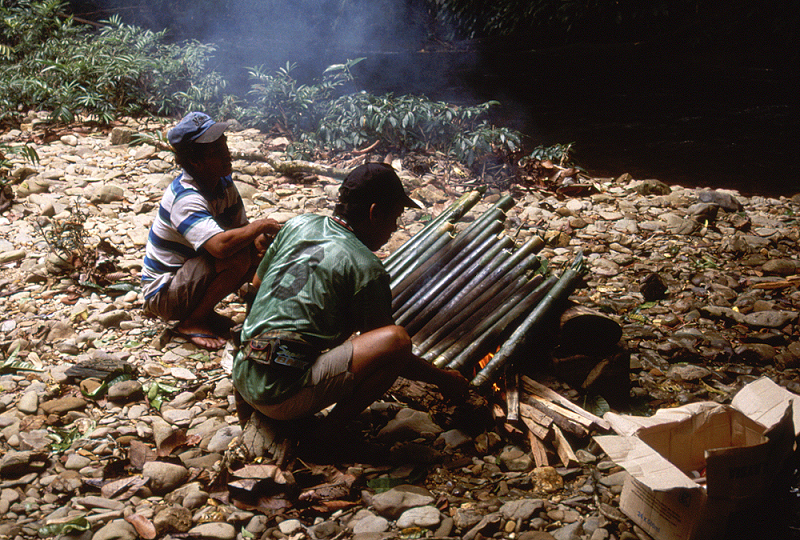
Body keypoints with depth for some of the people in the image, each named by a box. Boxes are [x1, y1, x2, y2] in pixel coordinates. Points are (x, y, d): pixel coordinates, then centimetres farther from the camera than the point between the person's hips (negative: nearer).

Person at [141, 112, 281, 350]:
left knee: (261, 249, -1)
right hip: (162, 293, -9)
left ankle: (203, 310, 5)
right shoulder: (185, 197, -28)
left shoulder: (223, 182, -1)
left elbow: (242, 227, 8)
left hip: (188, 279, 9)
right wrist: (260, 226, -27)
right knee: (238, 256, -28)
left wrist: (259, 239, -16)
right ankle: (193, 322, -12)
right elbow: (220, 246, -43)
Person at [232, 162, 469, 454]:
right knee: (396, 339, -17)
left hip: (241, 377, 8)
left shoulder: (298, 225, 10)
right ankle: (331, 429, -5)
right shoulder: (366, 268, -9)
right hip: (283, 396, -8)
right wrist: (443, 378, 14)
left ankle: (249, 401, 17)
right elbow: (389, 347, -1)